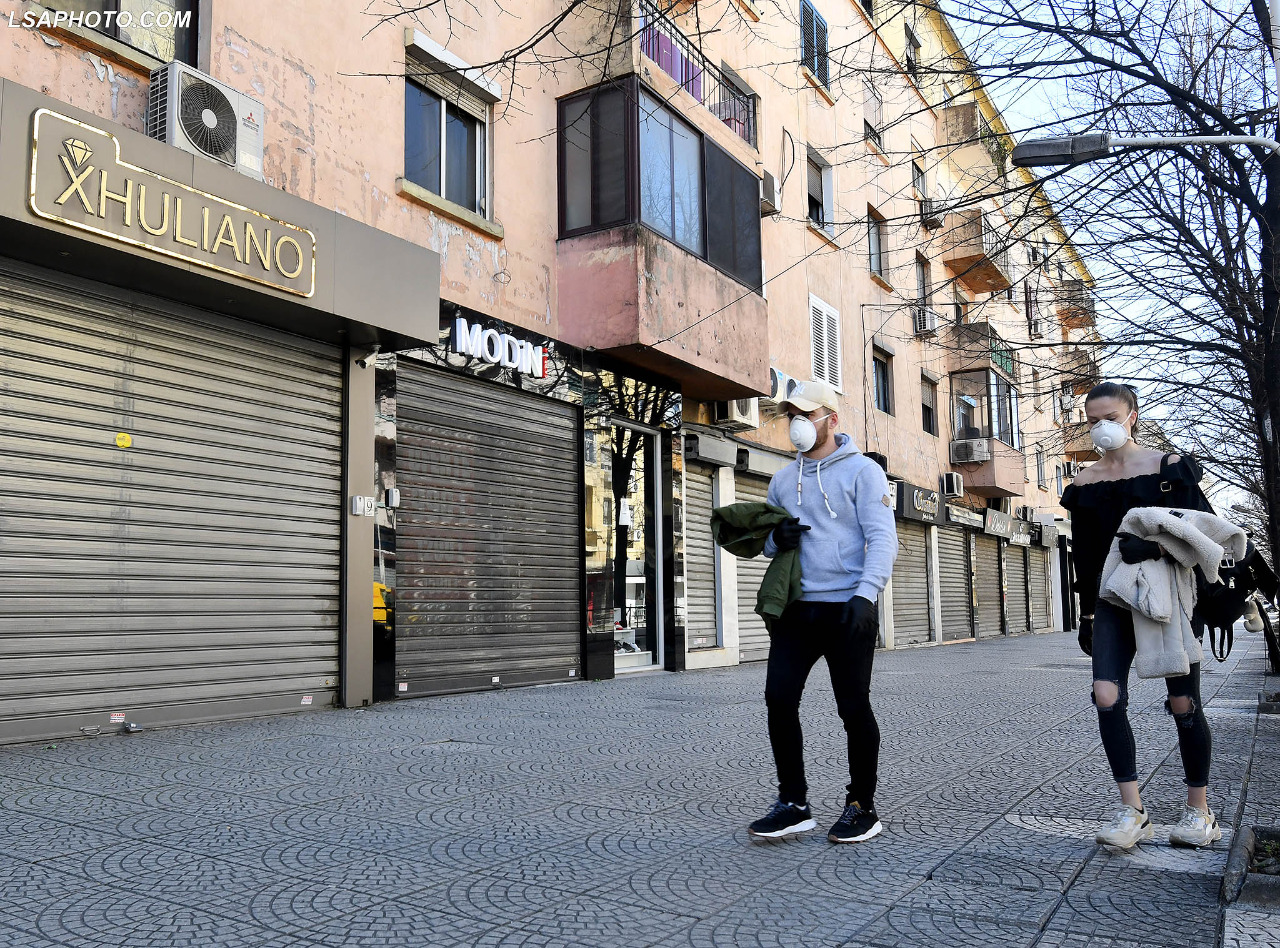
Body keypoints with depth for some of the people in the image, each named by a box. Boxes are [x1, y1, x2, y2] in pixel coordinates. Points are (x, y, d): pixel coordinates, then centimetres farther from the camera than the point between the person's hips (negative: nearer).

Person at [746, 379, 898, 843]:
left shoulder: (862, 471, 0)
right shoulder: (782, 480, 17)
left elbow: (882, 537, -9)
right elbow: (769, 541, 25)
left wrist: (865, 595, -23)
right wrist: (776, 538, -1)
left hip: (847, 609, -5)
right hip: (796, 609, 5)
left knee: (853, 707, 1)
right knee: (779, 699, -4)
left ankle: (862, 807, 16)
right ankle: (793, 803, 8)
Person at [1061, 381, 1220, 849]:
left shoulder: (1168, 466, -1)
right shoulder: (1085, 481, 9)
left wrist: (1155, 546, -27)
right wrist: (1086, 615, 14)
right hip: (1113, 600, 3)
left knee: (1183, 703, 2)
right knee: (1107, 696, -13)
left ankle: (1200, 811, 18)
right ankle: (1133, 811, -6)